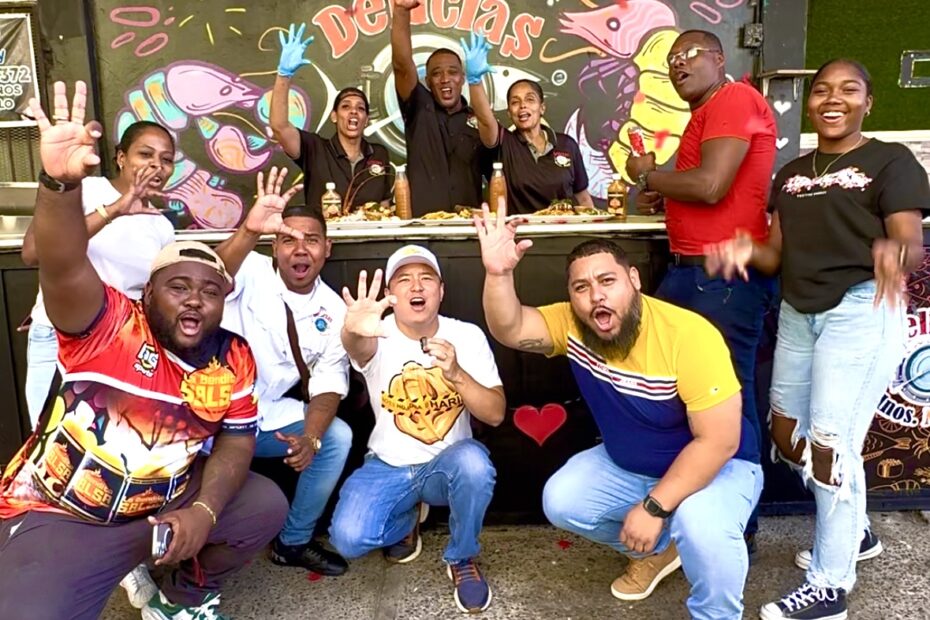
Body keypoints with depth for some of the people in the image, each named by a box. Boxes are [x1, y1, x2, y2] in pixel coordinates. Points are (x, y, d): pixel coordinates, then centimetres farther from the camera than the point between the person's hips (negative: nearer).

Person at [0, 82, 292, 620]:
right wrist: (61, 182, -53)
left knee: (265, 506, 0)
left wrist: (204, 510, -17)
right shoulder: (109, 326, -17)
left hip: (168, 505, 5)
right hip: (59, 518, -5)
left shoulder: (233, 357, -5)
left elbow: (238, 440, -1)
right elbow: (64, 268, -35)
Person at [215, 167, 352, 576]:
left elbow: (328, 384, -3)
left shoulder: (333, 310, -2)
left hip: (268, 412, 5)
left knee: (337, 437, -10)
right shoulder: (252, 273, -13)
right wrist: (250, 229, -59)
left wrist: (310, 437, -22)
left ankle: (294, 542, 11)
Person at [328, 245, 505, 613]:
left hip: (448, 464, 0)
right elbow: (358, 348, -39)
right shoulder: (379, 338, -12)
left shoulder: (467, 335, -9)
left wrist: (456, 373, -32)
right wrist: (352, 332, -64)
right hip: (388, 468, 0)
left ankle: (462, 559, -5)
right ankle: (406, 518, 13)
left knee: (474, 461, -35)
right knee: (348, 539, -23)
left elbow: (495, 415, -14)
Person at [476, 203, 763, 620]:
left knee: (701, 524, -35)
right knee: (560, 502, -11)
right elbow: (508, 329, -27)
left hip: (718, 466, -6)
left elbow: (718, 442, -29)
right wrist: (499, 273, -46)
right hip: (626, 465, 6)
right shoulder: (571, 324, -14)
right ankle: (656, 551, 17)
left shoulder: (688, 336, -32)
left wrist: (654, 507, -29)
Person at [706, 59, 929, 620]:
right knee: (787, 434, 12)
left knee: (831, 443, -9)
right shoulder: (791, 174, 15)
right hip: (798, 312, 7)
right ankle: (855, 532, 36)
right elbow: (779, 254, 11)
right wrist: (747, 250, -11)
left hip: (861, 310, -7)